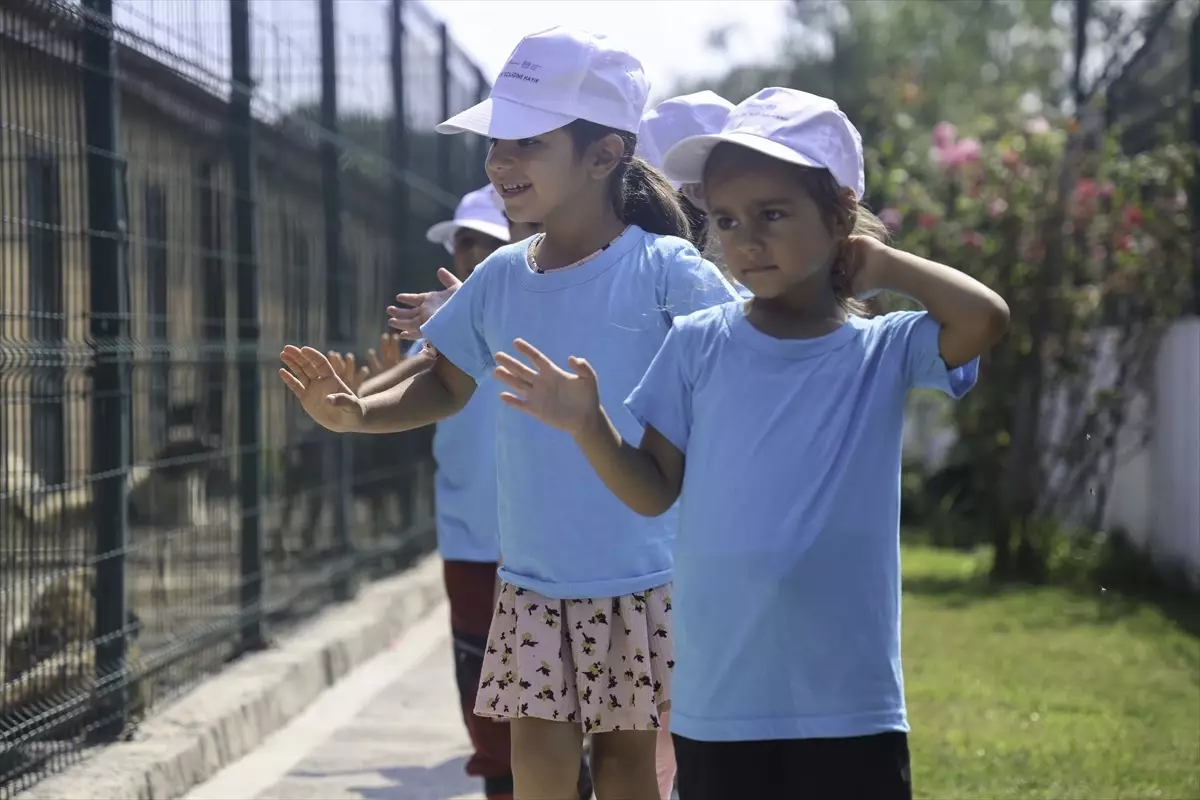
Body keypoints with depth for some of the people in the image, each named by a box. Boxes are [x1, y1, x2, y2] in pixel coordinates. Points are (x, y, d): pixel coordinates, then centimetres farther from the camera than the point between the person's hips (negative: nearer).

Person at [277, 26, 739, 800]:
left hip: (642, 577, -4)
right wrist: (356, 414, -2)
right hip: (533, 578, 4)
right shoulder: (500, 278, 4)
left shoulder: (663, 270, -11)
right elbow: (446, 386, 15)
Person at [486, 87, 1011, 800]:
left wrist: (883, 266, -6)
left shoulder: (882, 352, -1)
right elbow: (654, 492, 6)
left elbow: (986, 316, -20)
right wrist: (590, 426, -11)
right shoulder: (698, 345, 3)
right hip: (716, 699, 2)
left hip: (851, 698, -2)